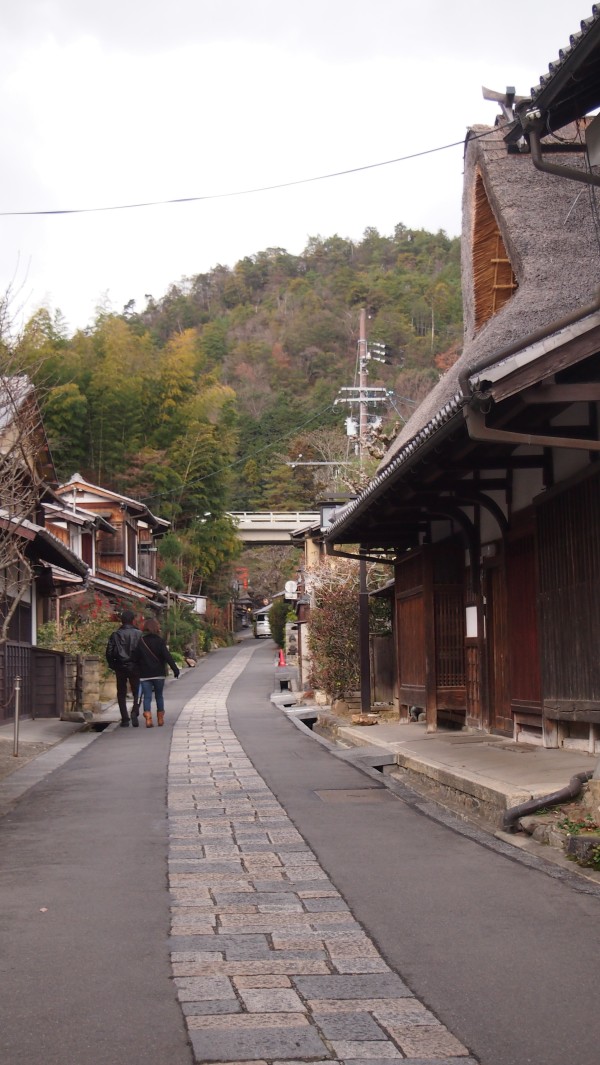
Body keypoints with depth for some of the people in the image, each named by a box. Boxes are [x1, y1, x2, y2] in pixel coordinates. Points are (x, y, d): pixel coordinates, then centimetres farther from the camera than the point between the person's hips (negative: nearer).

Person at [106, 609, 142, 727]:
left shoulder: (115, 635, -1)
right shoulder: (138, 634, -4)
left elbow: (109, 652, -4)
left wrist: (112, 665, 9)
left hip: (120, 667, 1)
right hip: (134, 667, -1)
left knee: (121, 693, 10)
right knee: (136, 691, 11)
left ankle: (124, 719, 5)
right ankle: (135, 711, -15)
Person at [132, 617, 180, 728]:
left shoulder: (140, 642, 1)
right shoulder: (159, 641, -5)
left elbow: (135, 658, 2)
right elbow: (167, 656, -11)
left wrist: (138, 671, 11)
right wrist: (175, 669, -10)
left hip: (144, 675, 1)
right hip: (158, 674, -1)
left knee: (147, 697, 1)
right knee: (159, 696, 13)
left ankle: (148, 718, -14)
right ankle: (160, 718, 16)